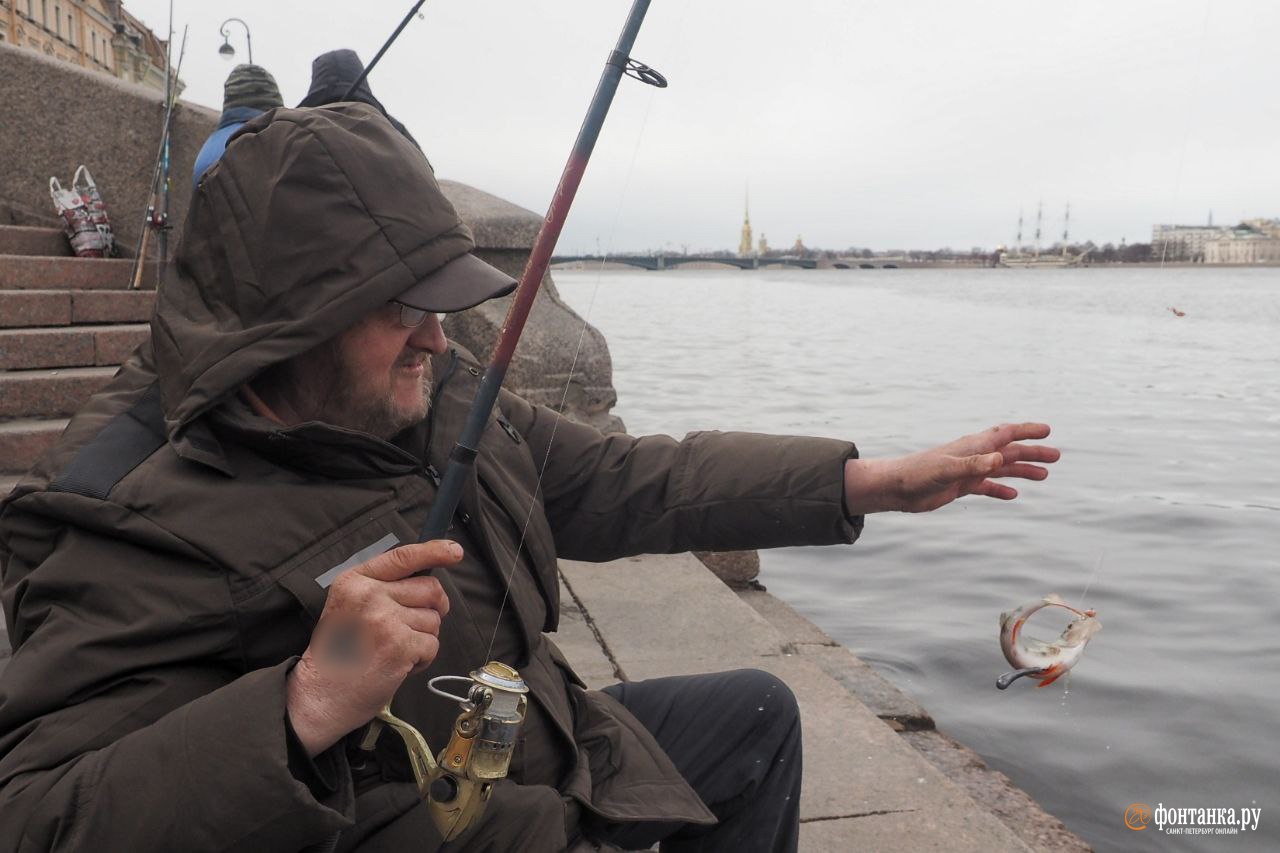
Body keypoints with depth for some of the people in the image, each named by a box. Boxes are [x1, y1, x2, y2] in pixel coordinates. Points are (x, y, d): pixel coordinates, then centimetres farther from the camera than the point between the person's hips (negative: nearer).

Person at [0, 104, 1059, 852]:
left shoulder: (440, 396, -2)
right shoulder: (140, 524, -24)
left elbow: (635, 480, 0)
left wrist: (888, 480, -3)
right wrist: (306, 706, -43)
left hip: (541, 750, 8)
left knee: (756, 712, 18)